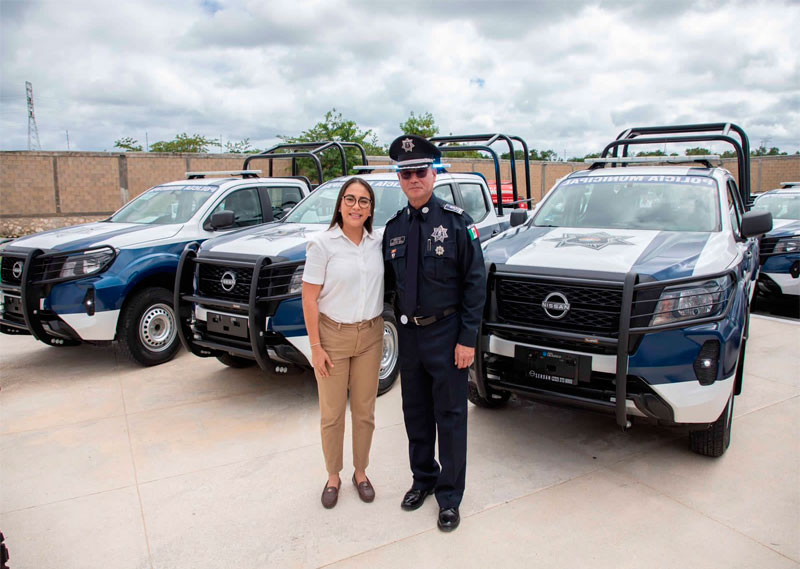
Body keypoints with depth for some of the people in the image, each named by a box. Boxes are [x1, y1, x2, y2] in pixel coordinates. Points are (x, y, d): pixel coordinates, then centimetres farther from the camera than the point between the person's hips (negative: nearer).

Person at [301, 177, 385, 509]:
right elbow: (309, 299, -9)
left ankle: (360, 472, 33)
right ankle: (333, 477, 29)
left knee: (364, 411, 13)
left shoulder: (377, 243, 1)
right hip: (333, 335, -3)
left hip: (370, 336, 3)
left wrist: (378, 328, 4)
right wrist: (315, 347, -11)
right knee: (332, 414, 9)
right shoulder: (323, 244, -10)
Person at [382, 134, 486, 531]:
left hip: (446, 333, -4)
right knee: (415, 412, 17)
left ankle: (449, 496, 23)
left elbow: (475, 281, -10)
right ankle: (423, 478, 38)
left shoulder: (456, 221, -9)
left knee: (450, 416, 6)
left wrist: (468, 338, -14)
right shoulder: (394, 227, 5)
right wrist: (399, 318, 2)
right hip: (409, 333, 5)